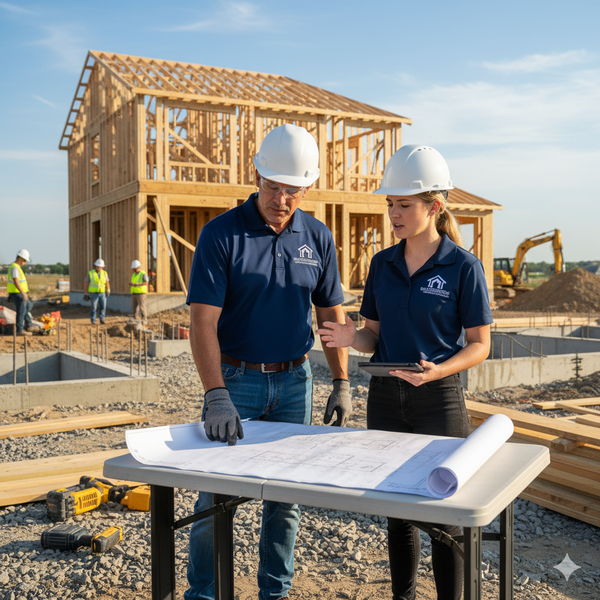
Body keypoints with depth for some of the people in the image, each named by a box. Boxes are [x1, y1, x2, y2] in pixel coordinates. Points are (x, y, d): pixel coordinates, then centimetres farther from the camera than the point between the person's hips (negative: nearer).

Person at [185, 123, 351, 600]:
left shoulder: (318, 238, 2)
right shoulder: (221, 234, -11)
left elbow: (332, 314, 8)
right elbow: (203, 321, -16)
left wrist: (342, 385, 3)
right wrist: (217, 396, -26)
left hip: (295, 381, 4)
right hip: (235, 380, -3)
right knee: (217, 497, 5)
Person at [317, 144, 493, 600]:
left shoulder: (463, 267, -8)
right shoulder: (383, 264, 6)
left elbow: (479, 345, -6)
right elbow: (374, 337, 9)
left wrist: (437, 370, -25)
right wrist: (351, 337, -14)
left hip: (438, 398, -4)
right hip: (385, 397, 5)